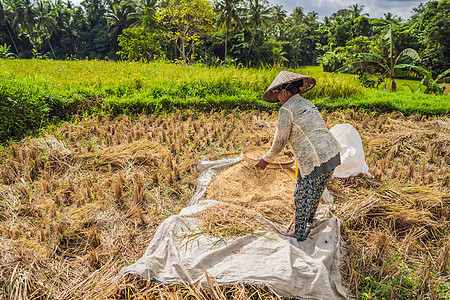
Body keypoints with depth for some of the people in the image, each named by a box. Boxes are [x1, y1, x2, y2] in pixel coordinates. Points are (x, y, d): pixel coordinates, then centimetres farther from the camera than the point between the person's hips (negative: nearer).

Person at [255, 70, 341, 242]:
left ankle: (300, 234, 26)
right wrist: (298, 150, 43)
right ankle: (310, 220, 50)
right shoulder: (308, 105, 18)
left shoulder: (286, 109, -9)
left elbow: (280, 141, -7)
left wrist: (266, 160, 7)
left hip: (315, 161, -9)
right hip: (333, 153, 9)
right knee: (316, 192, 28)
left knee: (302, 197, 10)